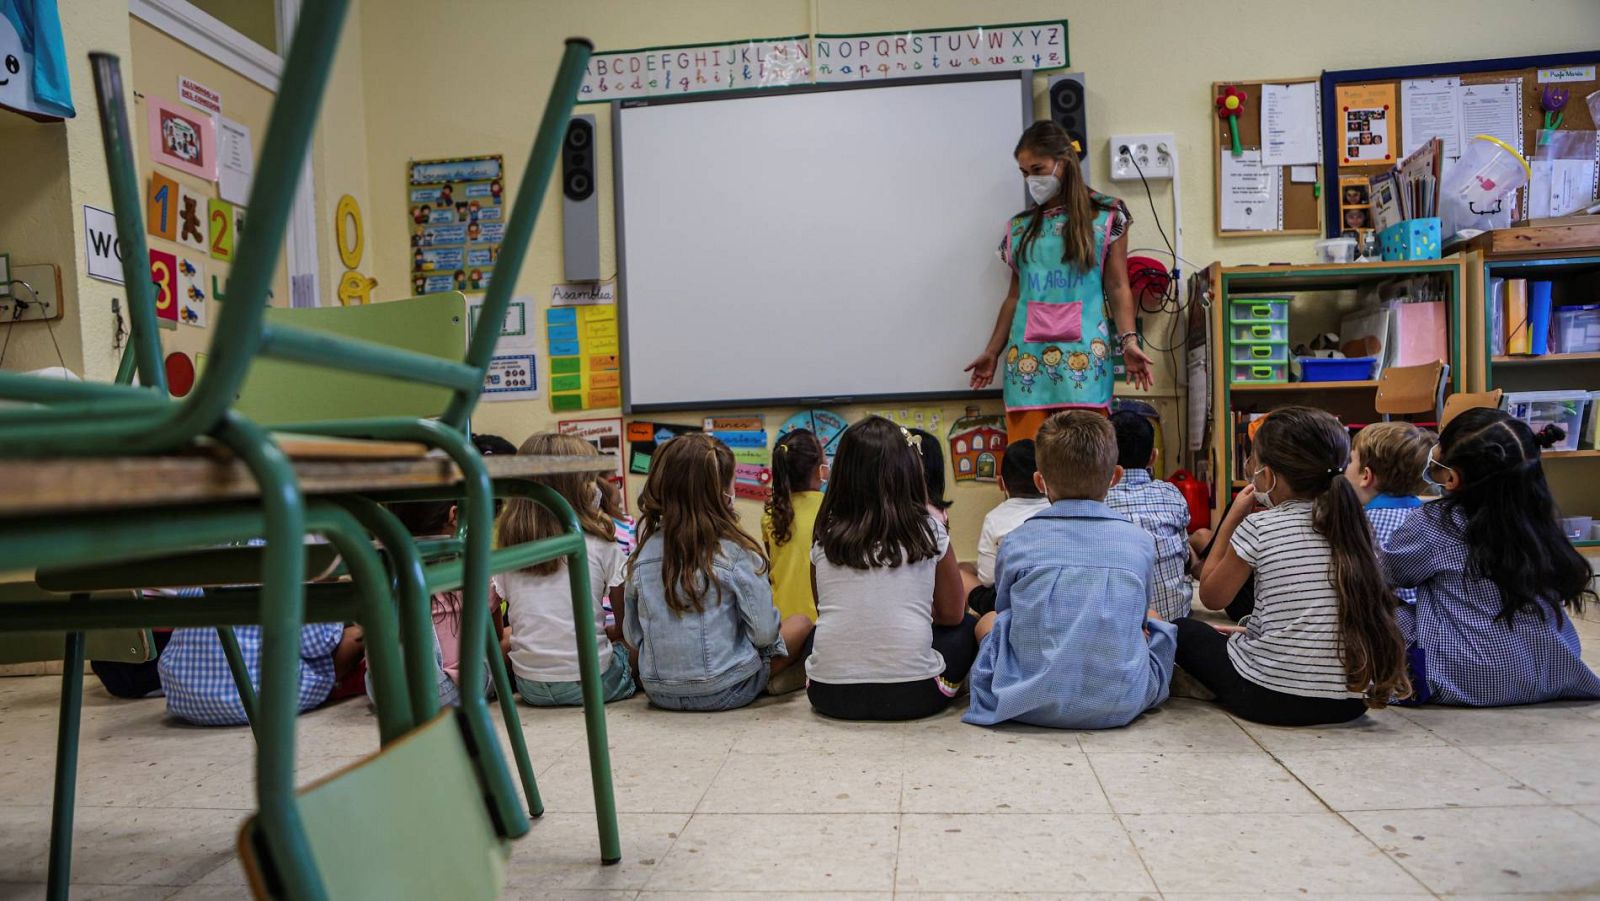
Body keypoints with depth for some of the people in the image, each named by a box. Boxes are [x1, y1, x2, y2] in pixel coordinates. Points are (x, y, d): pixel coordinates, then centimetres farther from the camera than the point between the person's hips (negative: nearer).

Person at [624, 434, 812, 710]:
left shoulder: (643, 552, -4)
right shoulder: (736, 552, -18)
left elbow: (632, 634, 3)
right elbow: (764, 633, -15)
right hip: (725, 691, -4)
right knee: (800, 624, 18)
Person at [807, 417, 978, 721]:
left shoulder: (826, 536, 3)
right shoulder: (929, 530, -2)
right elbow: (952, 615, 10)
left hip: (828, 694, 2)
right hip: (912, 694, -2)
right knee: (968, 627, 23)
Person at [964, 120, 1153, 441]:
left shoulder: (1106, 215, 7)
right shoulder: (1019, 226, 15)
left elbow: (1117, 287, 3)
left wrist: (1128, 340, -9)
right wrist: (992, 352, 15)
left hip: (1082, 355, -2)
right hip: (1026, 358, 3)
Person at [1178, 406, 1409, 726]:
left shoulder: (1258, 528, -11)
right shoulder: (1354, 524, 3)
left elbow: (1211, 597, 3)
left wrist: (1232, 519, 6)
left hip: (1271, 699, -5)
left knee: (1182, 629, 17)